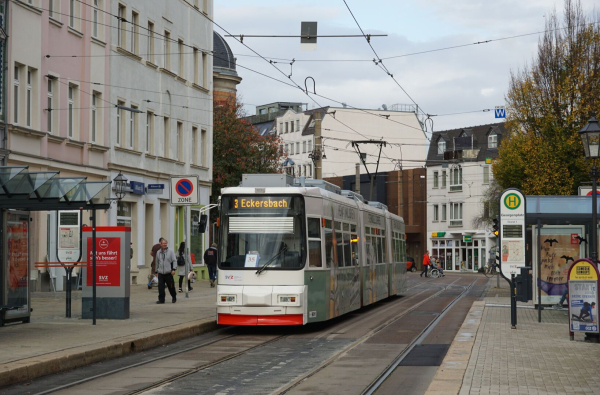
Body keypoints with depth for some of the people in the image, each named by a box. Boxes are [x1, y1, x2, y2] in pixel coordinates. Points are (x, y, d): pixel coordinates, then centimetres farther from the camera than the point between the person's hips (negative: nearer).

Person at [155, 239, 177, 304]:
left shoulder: (170, 252, -1)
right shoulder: (158, 252, 10)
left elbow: (174, 261, -3)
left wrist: (173, 269, -13)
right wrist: (156, 271, 20)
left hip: (168, 273, -2)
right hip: (160, 273, 2)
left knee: (171, 286, 5)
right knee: (161, 287, -6)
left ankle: (174, 297, 28)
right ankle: (161, 299, 0)